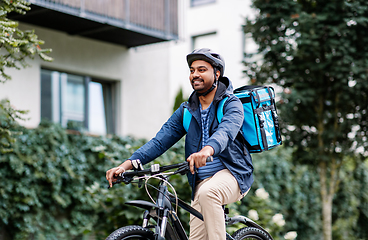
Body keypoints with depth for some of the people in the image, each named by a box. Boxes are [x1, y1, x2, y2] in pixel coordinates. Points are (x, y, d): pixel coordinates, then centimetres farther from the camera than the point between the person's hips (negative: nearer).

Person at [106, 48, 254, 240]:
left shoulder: (231, 104, -6)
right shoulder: (187, 110, 9)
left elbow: (225, 132, -29)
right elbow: (160, 140, 0)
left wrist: (207, 150, -52)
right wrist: (127, 164, -14)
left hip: (232, 173, -5)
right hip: (201, 180, 5)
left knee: (207, 193, -37)